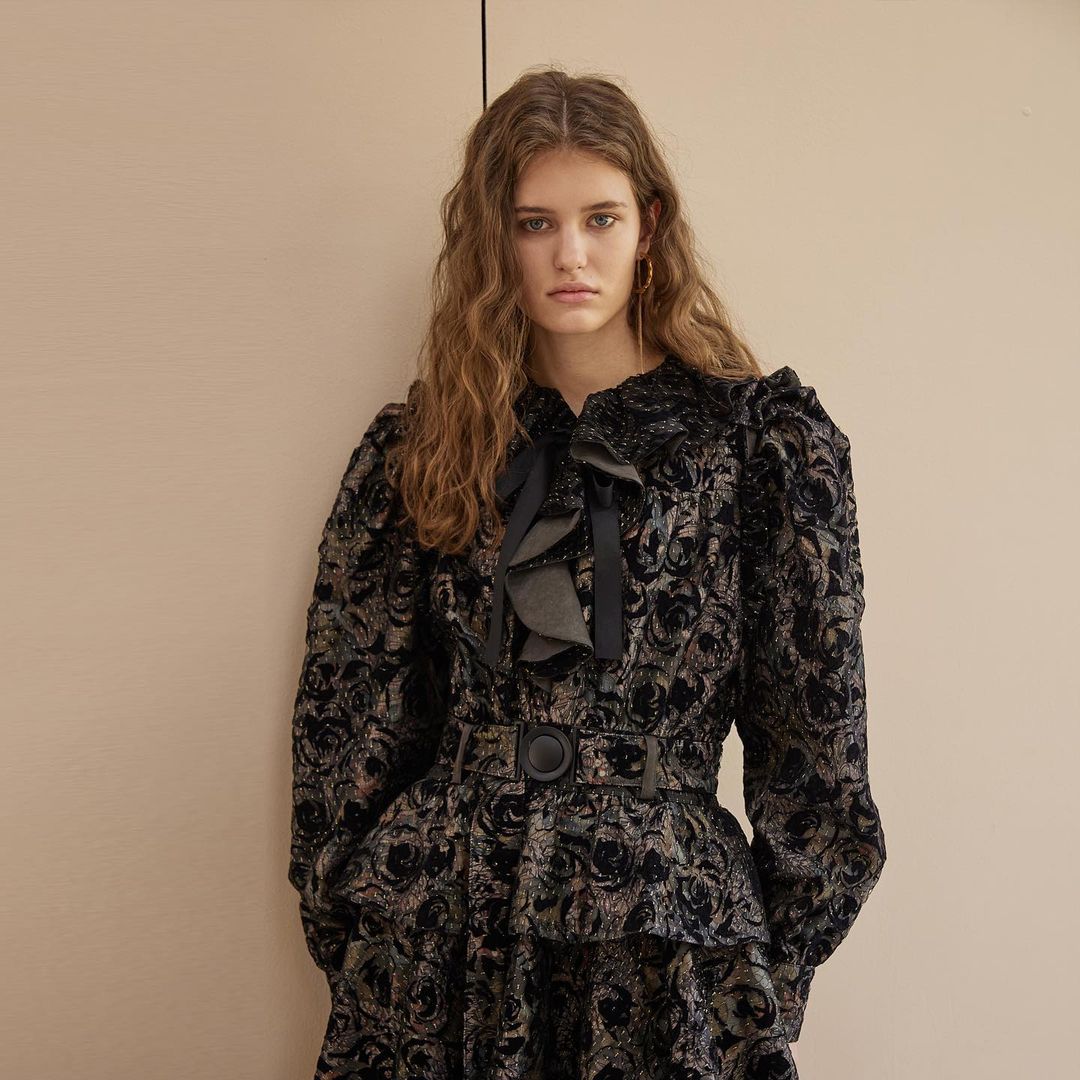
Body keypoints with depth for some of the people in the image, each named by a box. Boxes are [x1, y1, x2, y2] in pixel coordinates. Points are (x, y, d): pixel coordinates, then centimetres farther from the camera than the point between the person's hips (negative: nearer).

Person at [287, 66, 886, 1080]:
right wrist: (353, 934, 6)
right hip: (432, 946, 2)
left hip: (669, 942, -1)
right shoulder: (420, 445, 4)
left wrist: (774, 975, 2)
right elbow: (349, 711, 7)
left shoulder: (763, 436, -2)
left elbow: (814, 718, 0)